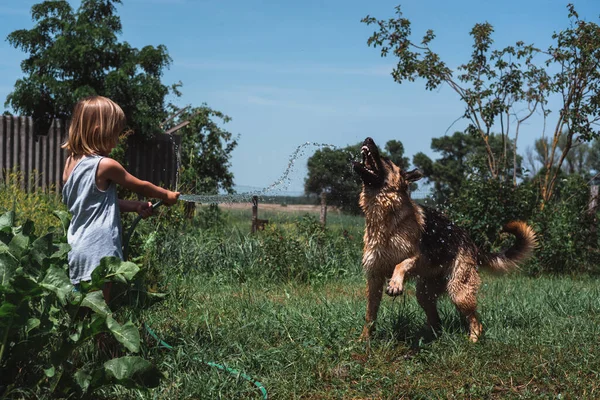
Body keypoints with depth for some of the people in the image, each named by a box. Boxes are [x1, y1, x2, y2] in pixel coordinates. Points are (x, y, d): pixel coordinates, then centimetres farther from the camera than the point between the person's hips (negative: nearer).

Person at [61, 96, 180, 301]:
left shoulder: (71, 161, 8)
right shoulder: (105, 165, -15)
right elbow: (141, 186, -1)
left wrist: (135, 206, 9)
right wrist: (167, 195, 16)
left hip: (77, 248, 8)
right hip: (98, 251, -8)